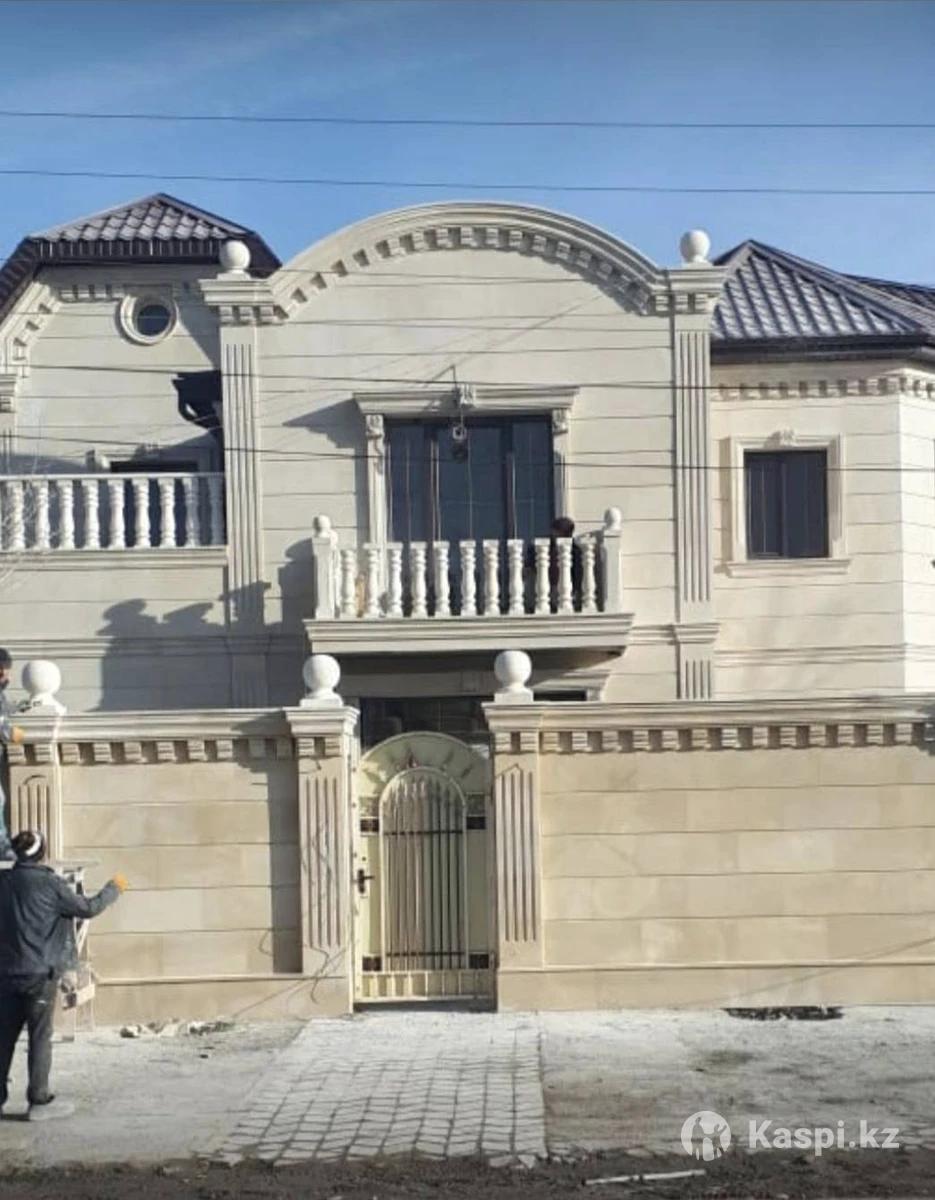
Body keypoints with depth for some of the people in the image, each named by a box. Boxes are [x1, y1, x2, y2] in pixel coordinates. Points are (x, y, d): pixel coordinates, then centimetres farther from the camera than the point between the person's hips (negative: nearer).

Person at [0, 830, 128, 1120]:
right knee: (40, 1037, 3)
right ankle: (39, 1101, 6)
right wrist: (113, 889, 11)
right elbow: (88, 908, -4)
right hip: (40, 973, -5)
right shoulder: (49, 883, -12)